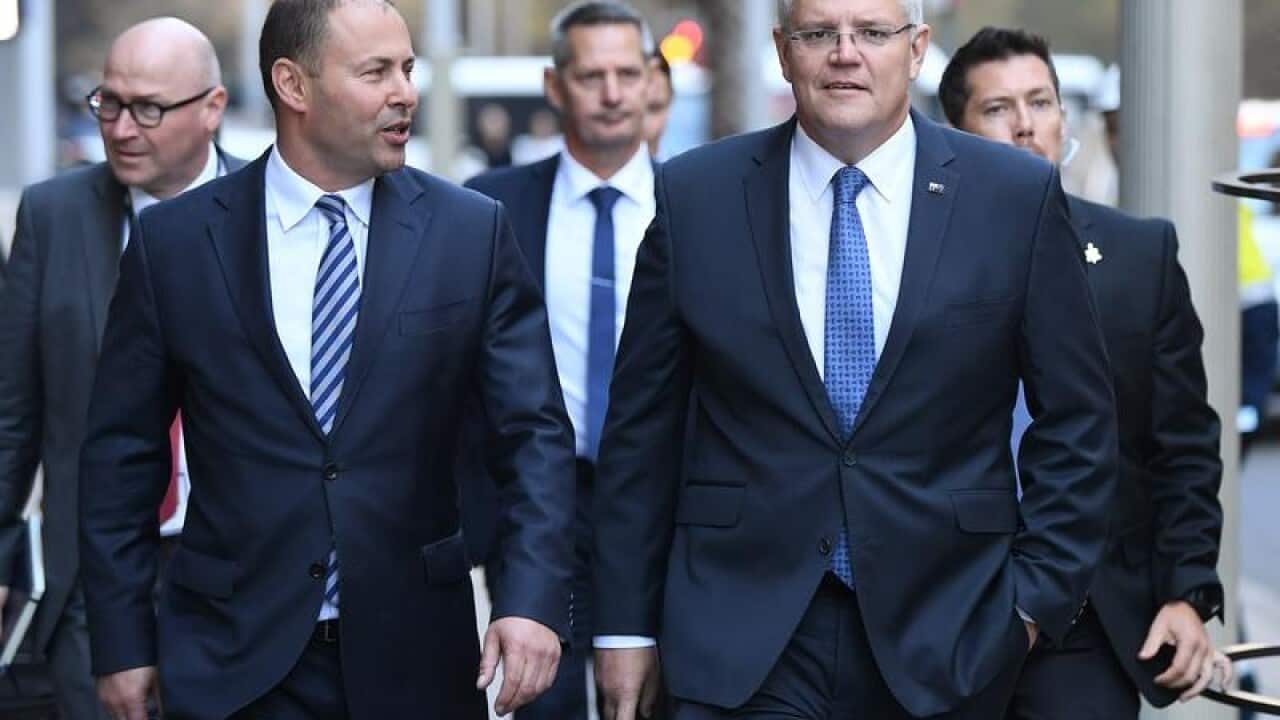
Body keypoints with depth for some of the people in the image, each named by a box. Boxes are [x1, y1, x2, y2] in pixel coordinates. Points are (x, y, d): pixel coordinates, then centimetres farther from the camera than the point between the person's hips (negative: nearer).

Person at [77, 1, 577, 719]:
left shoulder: (472, 232, 1)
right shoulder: (175, 241, 0)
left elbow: (536, 433, -2)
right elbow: (123, 456, 4)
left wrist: (534, 599, -16)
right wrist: (123, 644, 2)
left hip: (412, 659, 1)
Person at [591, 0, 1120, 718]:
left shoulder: (1018, 196, 0)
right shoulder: (695, 197, 2)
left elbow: (1077, 421, 4)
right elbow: (642, 425, 5)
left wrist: (1041, 593, -2)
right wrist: (626, 624, 4)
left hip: (945, 633, 0)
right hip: (744, 635, 0)